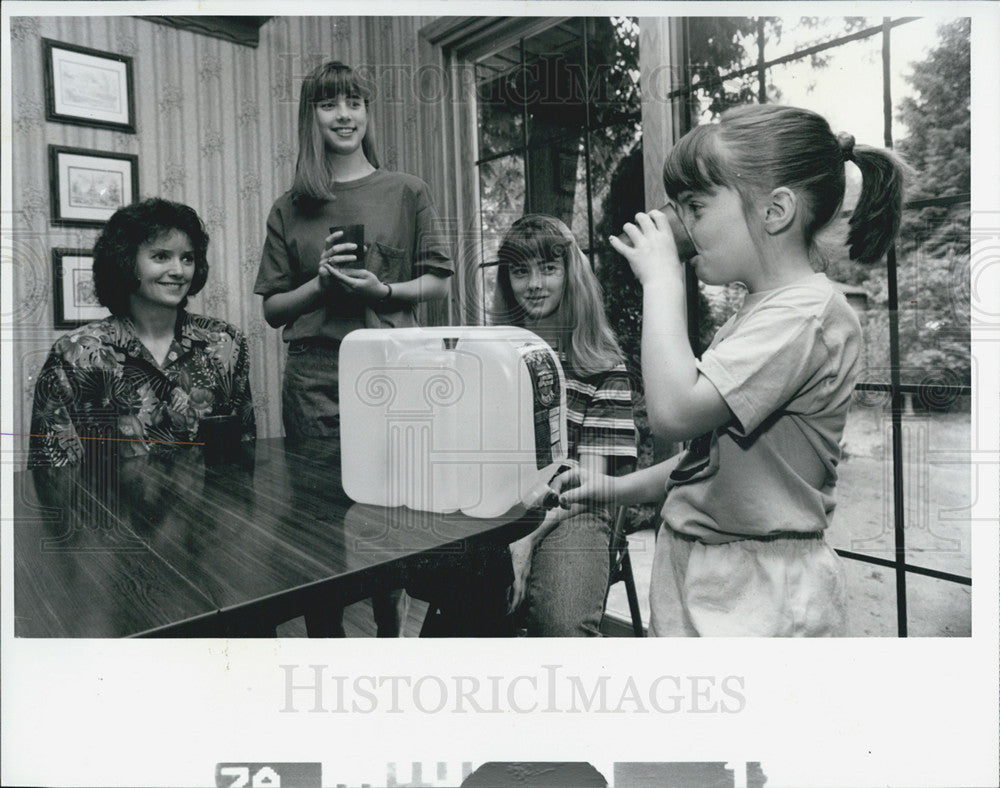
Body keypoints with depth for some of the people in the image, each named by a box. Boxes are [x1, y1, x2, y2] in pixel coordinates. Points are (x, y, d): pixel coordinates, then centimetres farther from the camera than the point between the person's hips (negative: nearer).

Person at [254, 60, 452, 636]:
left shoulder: (407, 192, 9)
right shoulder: (291, 208, 12)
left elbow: (439, 282, 6)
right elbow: (273, 308, 11)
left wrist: (381, 289, -10)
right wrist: (321, 283, -7)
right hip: (314, 377, 2)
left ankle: (392, 628, 23)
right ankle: (325, 636, 21)